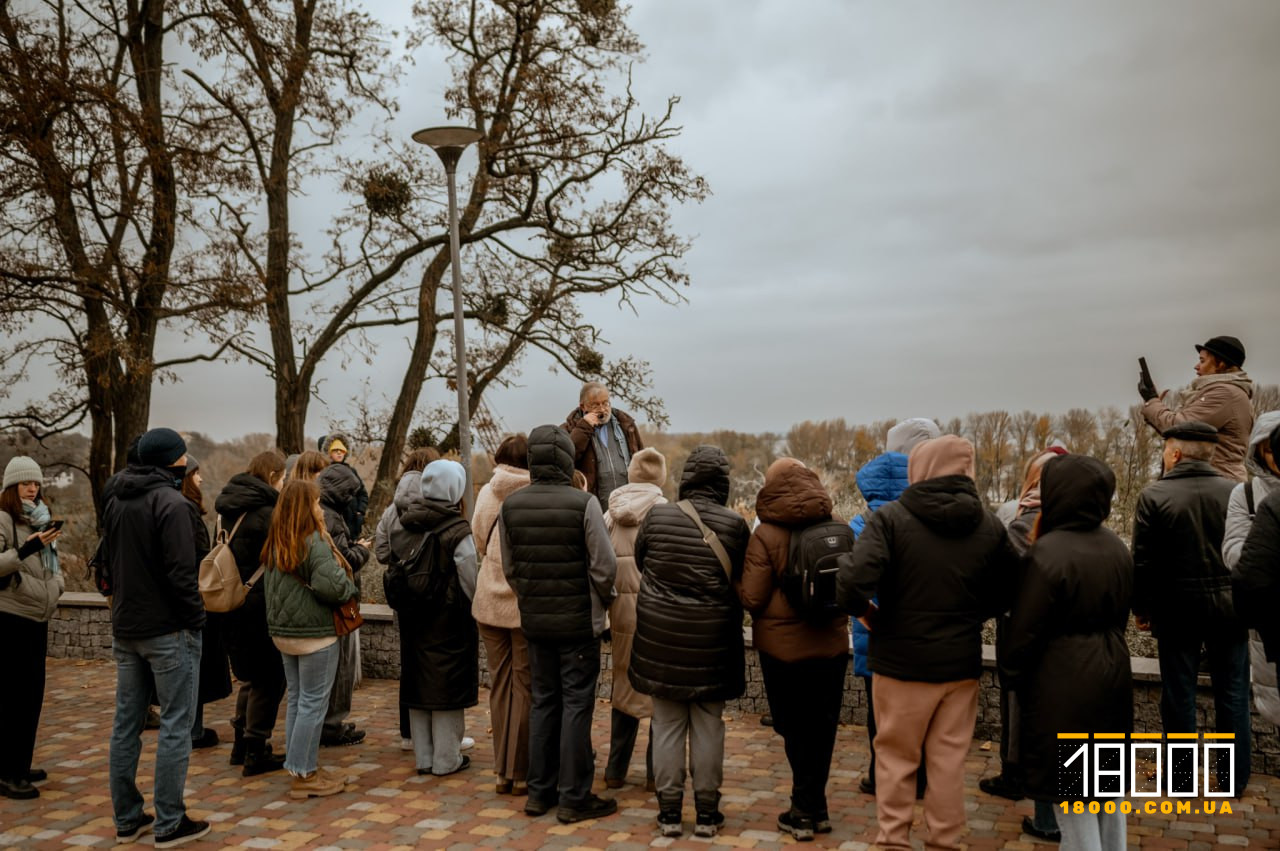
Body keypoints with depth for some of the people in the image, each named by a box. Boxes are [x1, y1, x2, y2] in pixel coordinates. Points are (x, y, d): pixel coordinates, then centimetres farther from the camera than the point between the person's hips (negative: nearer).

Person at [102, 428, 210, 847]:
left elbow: (110, 562, 16)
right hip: (167, 630, -8)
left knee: (126, 725, 13)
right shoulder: (170, 502, -15)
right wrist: (196, 618, -11)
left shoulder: (115, 501, 10)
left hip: (124, 629, 8)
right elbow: (180, 571, -20)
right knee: (175, 726, 0)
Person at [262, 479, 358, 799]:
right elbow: (332, 587, -24)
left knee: (296, 700, 15)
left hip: (282, 632, 9)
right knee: (313, 703, 0)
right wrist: (349, 586, -5)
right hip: (315, 634, -9)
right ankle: (304, 775, 6)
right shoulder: (315, 542, -18)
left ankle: (302, 767, 25)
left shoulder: (275, 544, 9)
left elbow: (269, 585, 16)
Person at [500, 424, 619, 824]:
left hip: (534, 621, 5)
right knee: (576, 705, 5)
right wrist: (603, 600, 5)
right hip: (578, 621, -5)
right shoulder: (583, 503, -16)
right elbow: (604, 566, -13)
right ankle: (574, 797, 13)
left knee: (542, 702, 16)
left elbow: (509, 567, 5)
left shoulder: (511, 506, -1)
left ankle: (539, 791, 25)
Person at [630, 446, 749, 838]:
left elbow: (640, 562, 9)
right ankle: (707, 812, 20)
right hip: (712, 639, -1)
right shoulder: (734, 524, -8)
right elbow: (741, 579, 2)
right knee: (708, 726, 10)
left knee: (667, 724, 10)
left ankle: (669, 811, 18)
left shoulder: (657, 516, -5)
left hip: (661, 635, 1)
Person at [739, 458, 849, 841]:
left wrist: (737, 582, 6)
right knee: (821, 730, 14)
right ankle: (812, 809, 23)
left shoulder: (766, 534, -14)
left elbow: (752, 598, -14)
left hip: (784, 648, -4)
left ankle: (806, 811, 13)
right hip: (832, 644, 4)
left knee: (796, 730, 9)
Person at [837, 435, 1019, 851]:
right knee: (949, 760, 15)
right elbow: (1008, 593, 9)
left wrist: (866, 612, -5)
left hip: (901, 661, -3)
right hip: (961, 663, 3)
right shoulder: (990, 525, -1)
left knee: (896, 757, 14)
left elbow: (853, 584, -25)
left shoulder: (890, 518, -14)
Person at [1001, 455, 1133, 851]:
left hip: (1063, 683, -8)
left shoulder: (1049, 552, -21)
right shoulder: (1117, 548, 3)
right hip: (1111, 674, 8)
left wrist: (1010, 674, -1)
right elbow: (1121, 614, 15)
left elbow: (1024, 628, -16)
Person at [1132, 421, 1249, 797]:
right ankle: (1234, 780, 21)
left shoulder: (1154, 495, -10)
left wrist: (1141, 607, 3)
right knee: (1232, 693, 12)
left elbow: (1143, 560, -8)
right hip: (1228, 605, 2)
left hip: (1177, 607, -2)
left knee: (1179, 693, 8)